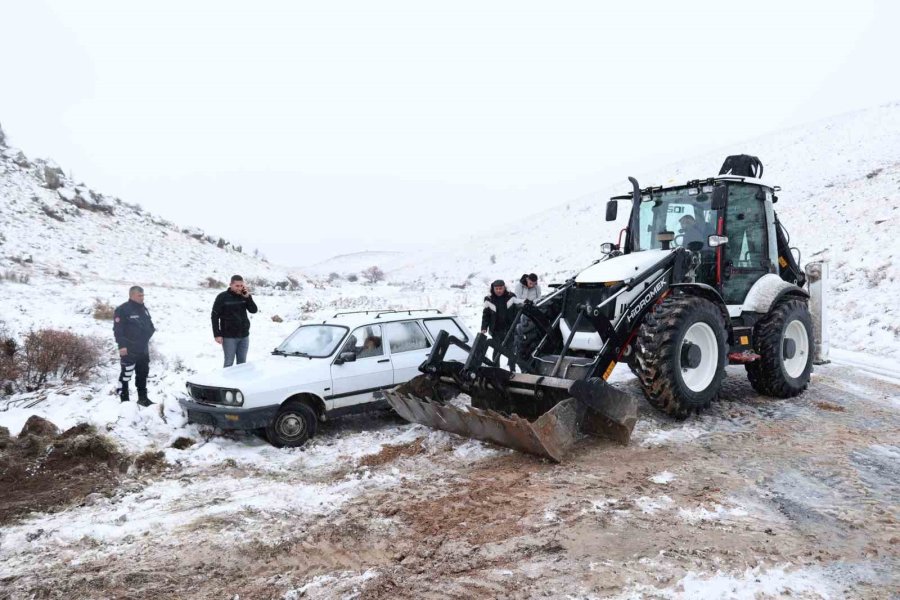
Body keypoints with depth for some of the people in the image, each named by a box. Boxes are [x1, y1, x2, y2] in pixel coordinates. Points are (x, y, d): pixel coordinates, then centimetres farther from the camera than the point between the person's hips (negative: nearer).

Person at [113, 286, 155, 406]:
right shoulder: (122, 310, -12)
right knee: (126, 375, -4)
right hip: (129, 350, -8)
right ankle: (124, 400, 4)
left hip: (143, 349, 8)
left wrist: (147, 336, 8)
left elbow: (150, 325, 23)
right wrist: (122, 345, -22)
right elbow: (118, 329, -17)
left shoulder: (144, 309, 13)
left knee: (143, 374, 14)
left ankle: (143, 398, 25)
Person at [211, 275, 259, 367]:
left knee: (242, 362, 11)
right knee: (229, 363, -1)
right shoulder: (222, 297, -7)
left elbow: (254, 310, -4)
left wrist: (247, 297, -15)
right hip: (229, 337, -4)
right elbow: (215, 316, -6)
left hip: (244, 336, 4)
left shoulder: (244, 296, 5)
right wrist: (217, 335, -12)